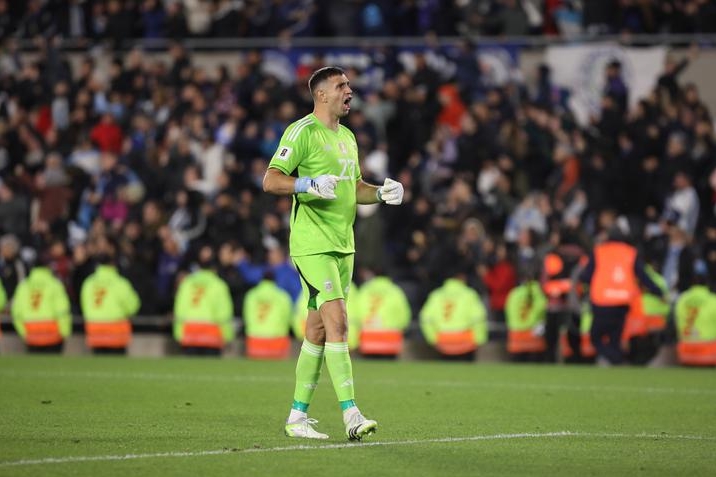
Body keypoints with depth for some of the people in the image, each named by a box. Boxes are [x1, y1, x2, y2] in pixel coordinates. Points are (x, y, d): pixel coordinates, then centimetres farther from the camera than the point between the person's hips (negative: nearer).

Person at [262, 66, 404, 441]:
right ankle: (351, 415, -20)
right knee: (337, 321, -17)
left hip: (343, 245, 9)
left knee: (318, 330, 9)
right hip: (312, 244, -9)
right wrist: (308, 184, -30)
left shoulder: (347, 137, 18)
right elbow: (270, 181, -15)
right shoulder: (302, 132, -9)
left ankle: (297, 416, 15)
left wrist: (382, 193, 9)